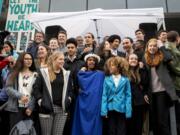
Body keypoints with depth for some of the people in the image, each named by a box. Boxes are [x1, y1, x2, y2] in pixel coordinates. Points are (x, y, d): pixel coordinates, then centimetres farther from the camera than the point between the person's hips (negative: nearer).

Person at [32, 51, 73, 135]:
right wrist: (40, 101, -10)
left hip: (62, 109, 3)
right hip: (47, 108, -2)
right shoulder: (43, 72, 0)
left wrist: (68, 99, 0)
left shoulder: (67, 74, 11)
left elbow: (70, 90, 16)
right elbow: (36, 89, -1)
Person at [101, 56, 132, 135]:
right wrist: (104, 110, -6)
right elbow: (104, 95, 0)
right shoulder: (107, 79, 0)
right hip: (111, 108, 1)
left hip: (121, 109, -1)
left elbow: (128, 95, -2)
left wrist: (128, 111, -7)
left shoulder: (125, 80, -2)